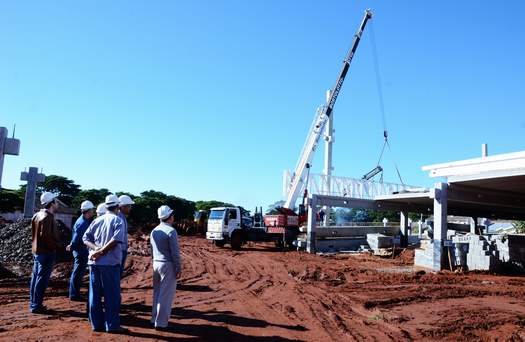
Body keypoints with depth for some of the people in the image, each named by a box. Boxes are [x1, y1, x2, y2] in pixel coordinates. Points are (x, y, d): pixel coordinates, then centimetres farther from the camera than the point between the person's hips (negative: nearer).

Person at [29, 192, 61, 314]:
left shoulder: (37, 215, 12)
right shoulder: (47, 217, -18)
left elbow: (34, 234, 17)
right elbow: (45, 236, -24)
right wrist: (58, 246, -15)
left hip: (37, 250, 10)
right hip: (47, 252, -10)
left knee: (36, 277, 14)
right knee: (42, 279, -4)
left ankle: (33, 303, 23)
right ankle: (36, 306, 1)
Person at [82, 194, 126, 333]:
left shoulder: (97, 220, 12)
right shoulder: (117, 220, -4)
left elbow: (85, 238, 6)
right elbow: (116, 240, -18)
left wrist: (96, 248, -6)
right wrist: (101, 251, -13)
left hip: (94, 262, 5)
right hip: (110, 263, -5)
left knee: (95, 294, 10)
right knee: (112, 295, 2)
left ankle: (96, 324, 17)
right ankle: (112, 325, 5)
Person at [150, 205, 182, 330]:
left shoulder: (154, 231, 7)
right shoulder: (171, 231, -16)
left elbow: (152, 250, 13)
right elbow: (175, 253, -16)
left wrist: (156, 263, 20)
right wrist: (178, 269, -9)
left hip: (156, 264, 8)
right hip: (168, 265, -8)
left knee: (157, 293, 16)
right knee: (166, 295, -1)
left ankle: (155, 319, 24)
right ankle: (161, 322, 3)